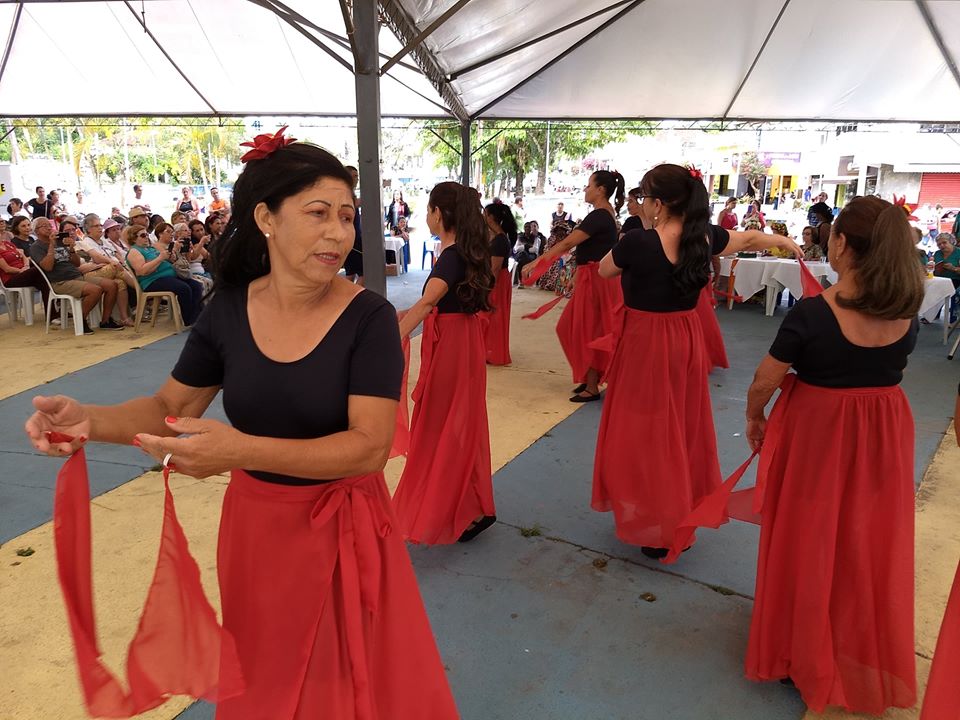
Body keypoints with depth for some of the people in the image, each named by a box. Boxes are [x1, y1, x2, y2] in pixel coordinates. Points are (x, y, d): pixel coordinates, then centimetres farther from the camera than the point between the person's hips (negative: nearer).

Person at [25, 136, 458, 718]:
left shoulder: (369, 317, -20)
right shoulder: (228, 310, -8)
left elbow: (370, 446, -27)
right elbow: (171, 407, 3)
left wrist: (242, 451, -38)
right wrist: (91, 420, -17)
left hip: (343, 529, -3)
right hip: (255, 527, 4)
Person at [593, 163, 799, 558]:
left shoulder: (637, 242, -19)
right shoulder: (705, 238, -1)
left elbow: (604, 271, 0)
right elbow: (749, 238, 19)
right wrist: (784, 241, 39)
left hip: (645, 343, -6)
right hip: (687, 340, 6)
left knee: (645, 432, 4)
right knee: (683, 427, 18)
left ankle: (655, 527, 12)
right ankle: (683, 515, 35)